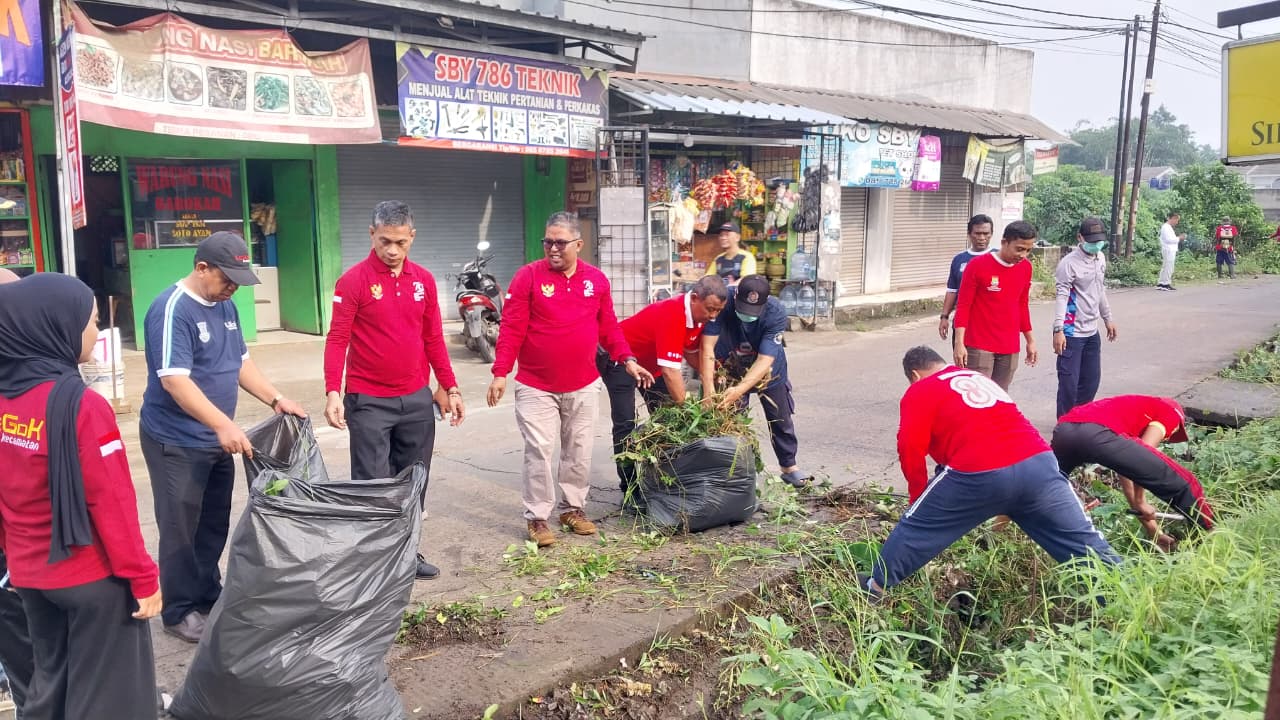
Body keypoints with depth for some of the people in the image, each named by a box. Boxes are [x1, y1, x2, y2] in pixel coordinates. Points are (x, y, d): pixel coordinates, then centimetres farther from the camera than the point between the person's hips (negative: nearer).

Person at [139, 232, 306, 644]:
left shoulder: (225, 306, 8)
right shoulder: (172, 309, -19)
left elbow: (240, 362, 17)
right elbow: (173, 379, -27)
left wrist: (275, 400, 5)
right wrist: (224, 424, -34)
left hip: (215, 440, 8)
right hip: (176, 442, -8)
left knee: (215, 524, 16)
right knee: (181, 529, 2)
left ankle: (209, 597, 30)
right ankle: (180, 612, 15)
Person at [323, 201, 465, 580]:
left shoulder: (423, 280, 6)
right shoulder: (354, 281, -8)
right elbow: (337, 340, -10)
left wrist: (450, 387, 9)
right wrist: (332, 392, -21)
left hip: (417, 400, 5)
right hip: (369, 402, -4)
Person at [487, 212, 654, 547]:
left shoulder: (597, 279, 4)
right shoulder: (528, 276, -6)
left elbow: (608, 327, 11)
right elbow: (511, 329, -9)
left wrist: (627, 360, 0)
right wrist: (501, 373, -16)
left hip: (583, 386, 4)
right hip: (536, 386, -3)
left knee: (579, 450, 11)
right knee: (539, 451, -1)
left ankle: (572, 508, 27)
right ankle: (537, 517, 11)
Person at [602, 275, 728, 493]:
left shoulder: (700, 315, -10)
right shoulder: (672, 315, -37)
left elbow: (691, 352, 4)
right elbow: (670, 371, -39)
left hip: (650, 360, 9)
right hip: (617, 358, -9)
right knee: (626, 425, -12)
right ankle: (629, 488, -7)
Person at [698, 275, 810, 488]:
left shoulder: (777, 313, -33)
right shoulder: (723, 301, -34)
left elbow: (765, 360, -36)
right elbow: (707, 347, -35)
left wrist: (740, 390, -49)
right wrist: (708, 390, -42)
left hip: (768, 372, 0)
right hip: (731, 369, 0)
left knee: (780, 420, 12)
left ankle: (789, 466, 31)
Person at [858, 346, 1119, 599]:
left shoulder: (920, 391, 12)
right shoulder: (980, 378, 32)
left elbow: (910, 448, -1)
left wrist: (920, 497, 14)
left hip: (979, 474, -5)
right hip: (1039, 462, 5)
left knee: (916, 527, 15)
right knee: (1084, 541, 14)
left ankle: (876, 587, 25)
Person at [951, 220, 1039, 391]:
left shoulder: (1025, 267, 6)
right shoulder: (978, 265, -11)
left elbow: (1023, 305, 17)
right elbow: (963, 306, -9)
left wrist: (1030, 340, 19)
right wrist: (959, 342, -15)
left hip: (1010, 347, 5)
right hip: (979, 346, -5)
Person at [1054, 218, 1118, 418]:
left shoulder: (1101, 258, 9)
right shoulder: (1069, 263, -15)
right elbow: (1062, 297, -20)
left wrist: (1107, 319, 24)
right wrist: (1058, 330, -26)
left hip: (1092, 332, 8)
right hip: (1071, 333, -8)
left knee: (1092, 381, 13)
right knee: (1069, 383, -4)